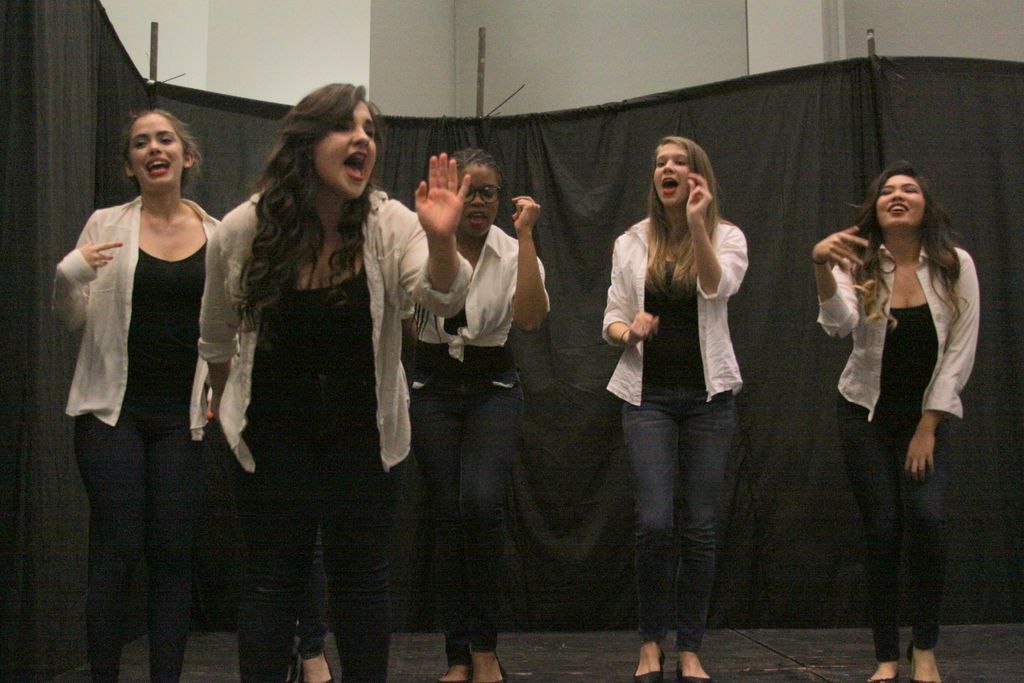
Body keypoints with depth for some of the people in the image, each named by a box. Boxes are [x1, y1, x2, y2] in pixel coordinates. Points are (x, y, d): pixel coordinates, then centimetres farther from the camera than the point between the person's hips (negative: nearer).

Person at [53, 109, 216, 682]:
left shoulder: (218, 235, 7)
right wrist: (69, 275, -14)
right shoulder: (107, 225, 3)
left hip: (181, 414, 2)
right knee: (117, 550, -4)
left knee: (172, 553, 2)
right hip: (114, 408, -1)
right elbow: (74, 319, 5)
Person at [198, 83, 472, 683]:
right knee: (274, 576, 4)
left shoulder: (389, 224, -11)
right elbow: (217, 339, 7)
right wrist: (224, 407, 19)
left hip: (362, 426, 1)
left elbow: (444, 298, -28)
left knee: (363, 575, 8)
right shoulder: (242, 231, -10)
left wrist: (441, 240, -47)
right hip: (275, 425, 0)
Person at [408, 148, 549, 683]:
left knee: (482, 502, -21)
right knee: (448, 515, -1)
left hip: (493, 388, 0)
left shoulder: (514, 253, -5)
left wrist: (525, 236, -21)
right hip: (434, 388, 1)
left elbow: (529, 318, -22)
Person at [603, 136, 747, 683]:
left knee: (699, 526, 1)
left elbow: (718, 288, -17)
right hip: (647, 395, 0)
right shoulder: (631, 242, 7)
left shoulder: (726, 236, 3)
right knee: (655, 522, -10)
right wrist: (627, 331, -15)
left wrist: (697, 224, -24)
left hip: (708, 395, 0)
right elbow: (612, 319, 7)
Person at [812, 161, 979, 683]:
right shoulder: (858, 267, -8)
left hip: (928, 415, 0)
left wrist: (928, 427, -9)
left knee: (926, 517, -17)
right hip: (867, 414, 0)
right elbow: (839, 324, -29)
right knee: (882, 527, -4)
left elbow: (960, 352, -6)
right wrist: (821, 268, -49)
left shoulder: (956, 266, -6)